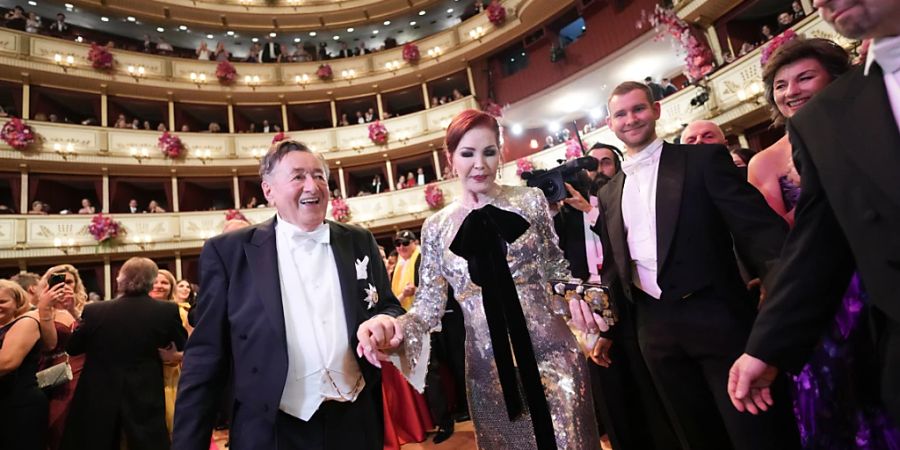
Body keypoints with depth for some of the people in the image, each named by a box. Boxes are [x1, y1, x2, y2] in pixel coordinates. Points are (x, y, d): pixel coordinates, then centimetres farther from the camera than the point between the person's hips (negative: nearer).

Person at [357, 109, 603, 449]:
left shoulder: (530, 200, 0)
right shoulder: (436, 227, 0)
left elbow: (557, 270, 8)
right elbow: (429, 304, 0)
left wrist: (579, 300, -11)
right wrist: (396, 327, -20)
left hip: (551, 351, 0)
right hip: (489, 366, 1)